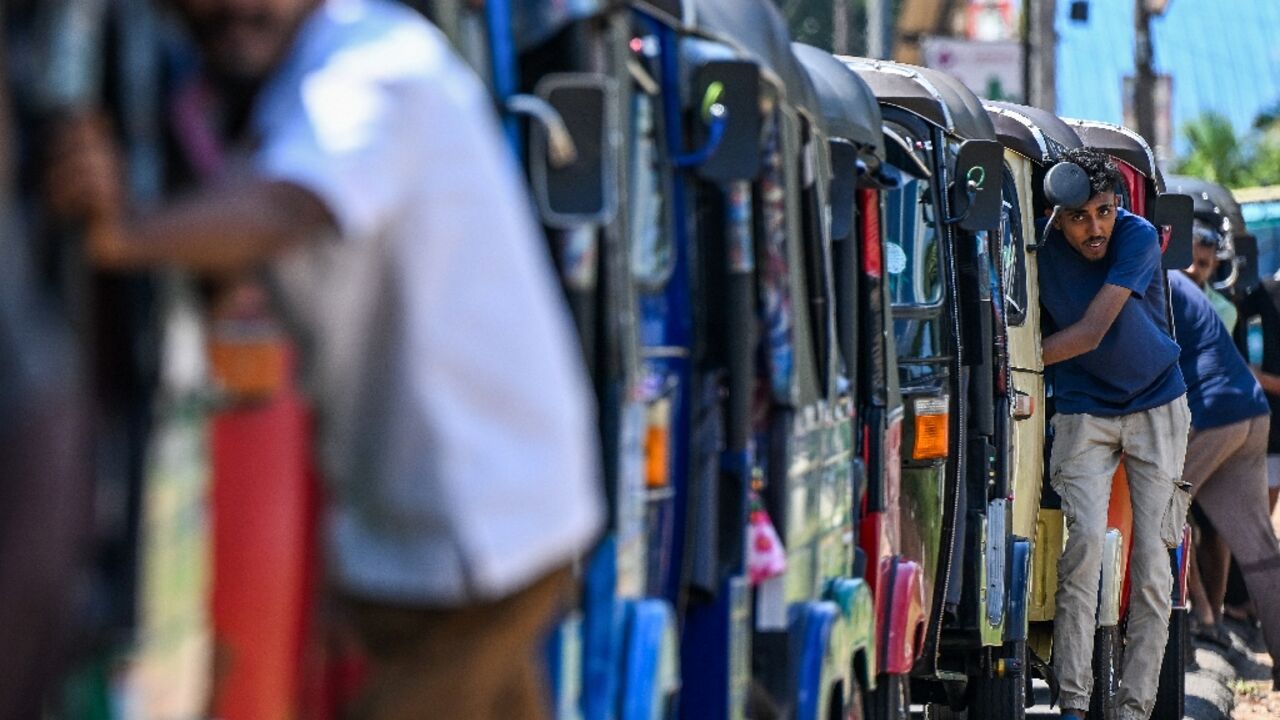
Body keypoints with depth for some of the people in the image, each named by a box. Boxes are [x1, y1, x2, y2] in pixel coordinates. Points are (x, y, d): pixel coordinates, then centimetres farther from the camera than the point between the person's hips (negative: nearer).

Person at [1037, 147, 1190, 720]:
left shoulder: (1137, 237, -20)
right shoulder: (1043, 248, -11)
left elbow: (1092, 331, -27)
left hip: (1156, 407, -1)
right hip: (1083, 411, 1)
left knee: (1152, 554, -5)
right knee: (1085, 538, -17)